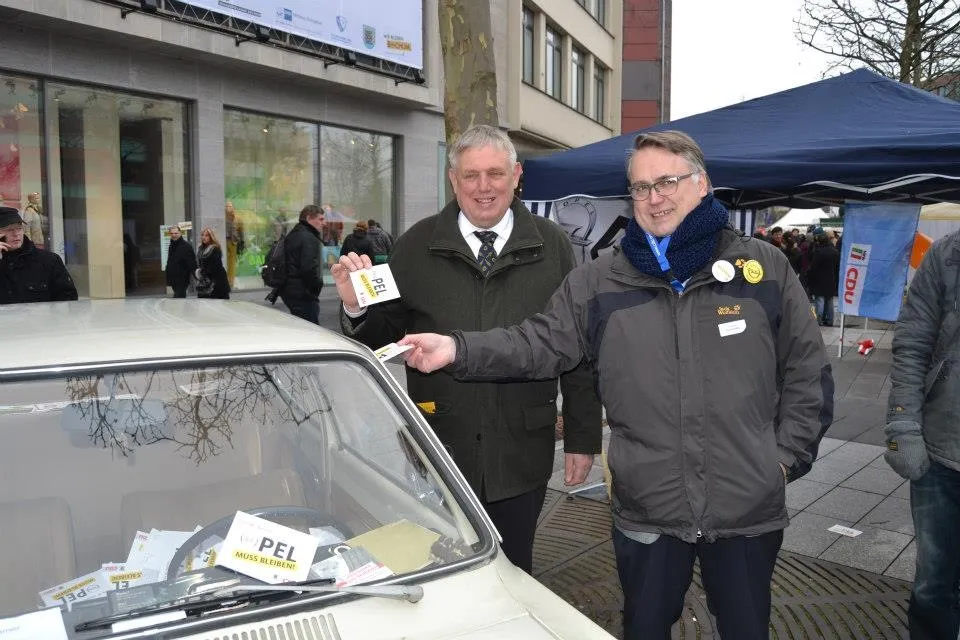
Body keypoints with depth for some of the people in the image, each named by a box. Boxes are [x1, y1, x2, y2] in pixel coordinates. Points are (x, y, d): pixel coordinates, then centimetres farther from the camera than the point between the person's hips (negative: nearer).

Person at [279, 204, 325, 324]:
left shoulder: (292, 235, 17)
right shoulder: (309, 238, -15)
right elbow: (309, 268, -25)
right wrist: (318, 285, -10)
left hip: (288, 291, 10)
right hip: (303, 294, -10)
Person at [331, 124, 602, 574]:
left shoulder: (552, 247, 0)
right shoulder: (415, 247, 0)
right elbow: (383, 338, 4)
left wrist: (583, 436, 0)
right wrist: (356, 307, -18)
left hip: (522, 455, 0)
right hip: (438, 453, 1)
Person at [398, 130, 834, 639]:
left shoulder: (765, 267, 0)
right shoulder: (599, 281, 1)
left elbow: (807, 370, 5)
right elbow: (541, 343, -3)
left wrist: (787, 455, -2)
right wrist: (458, 350, -17)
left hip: (750, 512, 0)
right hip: (646, 513, 0)